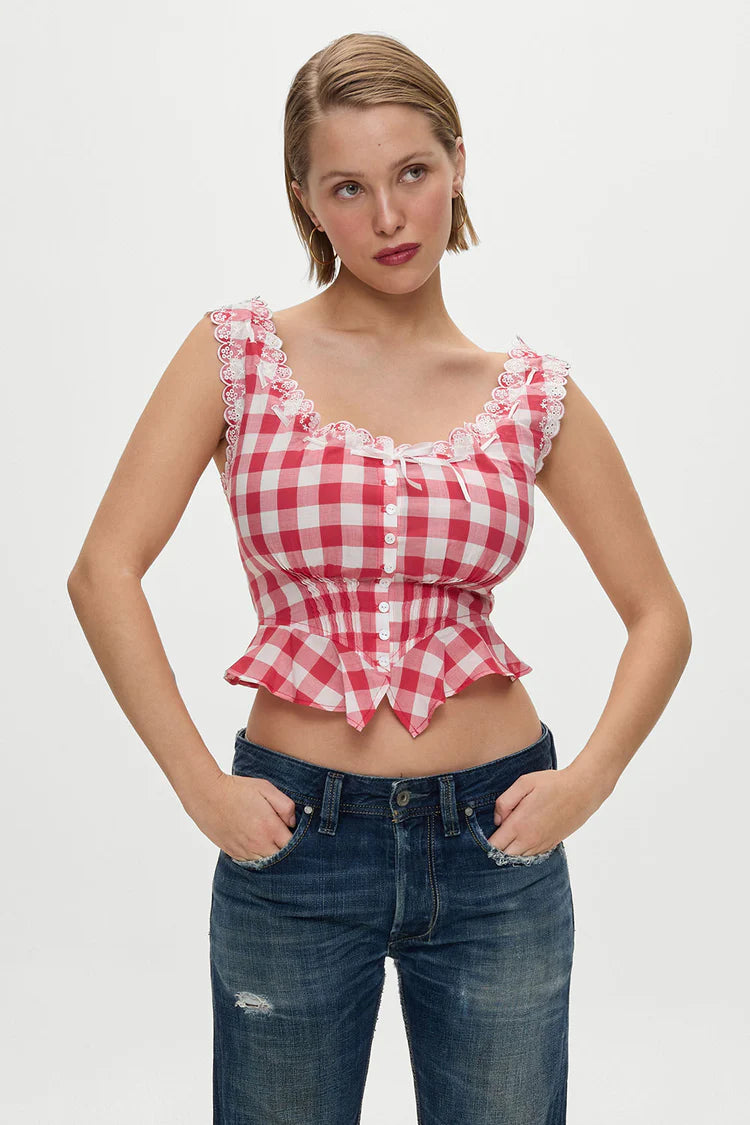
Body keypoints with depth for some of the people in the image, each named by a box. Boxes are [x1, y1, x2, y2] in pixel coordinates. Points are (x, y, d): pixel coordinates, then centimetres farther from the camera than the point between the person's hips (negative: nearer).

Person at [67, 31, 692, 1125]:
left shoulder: (533, 392, 1)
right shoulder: (241, 352, -3)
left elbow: (659, 613, 7)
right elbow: (105, 571, -8)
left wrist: (588, 779, -5)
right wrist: (201, 785, -11)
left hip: (496, 844, 2)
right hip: (295, 839, -1)